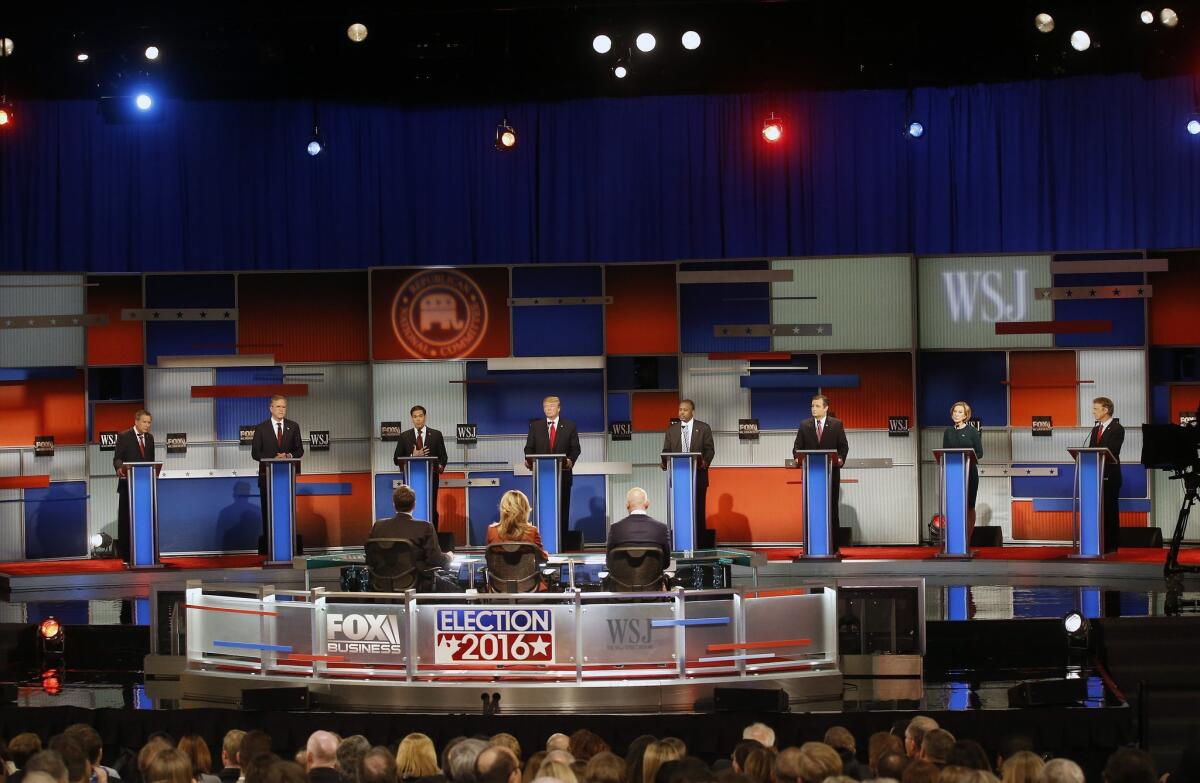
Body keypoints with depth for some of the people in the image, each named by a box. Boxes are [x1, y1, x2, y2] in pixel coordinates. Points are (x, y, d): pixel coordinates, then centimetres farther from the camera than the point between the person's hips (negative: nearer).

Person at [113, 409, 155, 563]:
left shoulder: (149, 438, 14)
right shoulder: (124, 436, -2)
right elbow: (117, 458, -7)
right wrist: (119, 468, -28)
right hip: (128, 483, -4)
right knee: (126, 519, 0)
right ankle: (126, 553, 3)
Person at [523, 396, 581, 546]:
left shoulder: (569, 426, 7)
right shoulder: (535, 426, 10)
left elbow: (575, 448, 3)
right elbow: (529, 447, 7)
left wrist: (571, 460, -17)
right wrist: (528, 459, -14)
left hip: (562, 475, -1)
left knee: (562, 509, 0)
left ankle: (562, 542, 3)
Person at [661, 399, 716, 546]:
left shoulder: (703, 428, 5)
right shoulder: (672, 430, 12)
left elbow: (710, 449, 1)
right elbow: (666, 451, 10)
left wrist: (705, 461, -19)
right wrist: (664, 462, -11)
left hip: (698, 475, -2)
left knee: (698, 510, -1)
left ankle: (698, 544, 2)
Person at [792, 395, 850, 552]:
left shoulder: (836, 424, 3)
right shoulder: (804, 425, 7)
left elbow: (843, 446, 3)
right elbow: (797, 447, 7)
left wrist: (840, 459, -15)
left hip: (831, 472, -1)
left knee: (832, 509, 2)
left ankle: (833, 546, 5)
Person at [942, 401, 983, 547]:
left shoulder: (973, 431, 0)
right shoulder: (948, 432, 10)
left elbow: (979, 453, -2)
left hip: (969, 472, -3)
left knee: (969, 507, 1)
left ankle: (967, 541, 6)